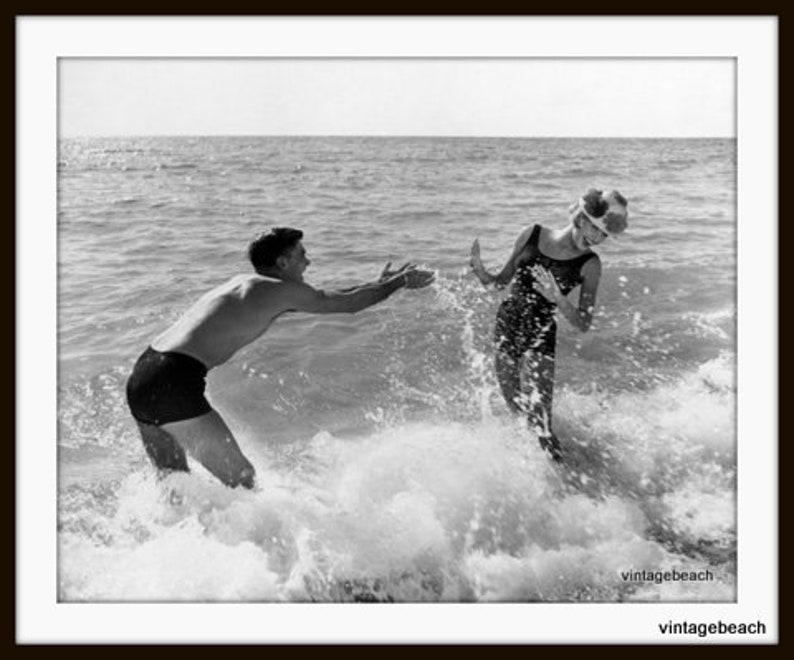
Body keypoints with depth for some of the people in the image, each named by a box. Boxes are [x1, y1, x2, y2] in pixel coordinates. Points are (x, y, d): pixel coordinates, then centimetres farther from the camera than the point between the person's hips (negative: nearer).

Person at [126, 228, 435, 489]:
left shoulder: (245, 283, 22)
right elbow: (348, 304, 7)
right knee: (240, 478, 1)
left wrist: (379, 284, 38)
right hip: (174, 383, -10)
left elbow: (321, 299, 31)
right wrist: (401, 282, 22)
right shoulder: (280, 289, -4)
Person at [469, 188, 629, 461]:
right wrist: (480, 271, -14)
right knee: (517, 410, 16)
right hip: (506, 326, 4)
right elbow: (502, 281, 7)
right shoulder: (532, 234, -3)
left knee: (538, 422, -12)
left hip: (541, 336, -3)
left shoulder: (589, 265, -10)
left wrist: (557, 298, -27)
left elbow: (583, 324, -10)